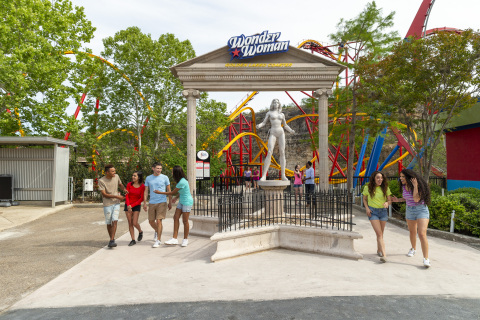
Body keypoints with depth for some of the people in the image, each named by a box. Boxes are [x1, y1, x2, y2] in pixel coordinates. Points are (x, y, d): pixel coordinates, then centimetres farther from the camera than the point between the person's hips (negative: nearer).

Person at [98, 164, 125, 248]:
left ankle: (112, 241, -10)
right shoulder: (101, 181, -13)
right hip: (107, 204, -2)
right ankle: (112, 239, 26)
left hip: (116, 203, 2)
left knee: (114, 221, -11)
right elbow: (104, 194, -14)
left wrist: (124, 189, -3)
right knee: (108, 223, 8)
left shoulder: (116, 176, 0)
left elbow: (120, 184, 19)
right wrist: (116, 196, -19)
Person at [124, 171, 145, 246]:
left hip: (136, 206, -2)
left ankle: (140, 232, 23)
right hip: (128, 205, 3)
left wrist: (132, 205, -13)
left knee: (134, 223, -10)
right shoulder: (129, 184, -2)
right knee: (130, 223, 3)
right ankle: (133, 240, 13)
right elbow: (127, 196, -2)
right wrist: (128, 205, -15)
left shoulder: (142, 186, -9)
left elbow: (141, 199, -8)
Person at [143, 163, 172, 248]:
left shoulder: (165, 178, 0)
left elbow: (169, 191, 5)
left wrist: (170, 202, 4)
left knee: (158, 220, -9)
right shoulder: (148, 178, 7)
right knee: (151, 221, 10)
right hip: (152, 203, 3)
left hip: (162, 202, -3)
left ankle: (158, 240, 2)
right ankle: (157, 231, 42)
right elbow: (146, 191, 10)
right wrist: (144, 203, 6)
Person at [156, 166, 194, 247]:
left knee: (185, 221, 1)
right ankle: (174, 239, 5)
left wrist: (160, 192, -6)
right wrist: (176, 197, 8)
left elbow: (172, 193, -15)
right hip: (181, 201, 9)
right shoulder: (182, 179, 2)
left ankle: (185, 239, 17)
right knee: (176, 217, 3)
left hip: (187, 202, -9)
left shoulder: (182, 182, -26)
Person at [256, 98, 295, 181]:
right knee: (269, 153, -17)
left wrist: (291, 131, 3)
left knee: (282, 153, -6)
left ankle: (283, 175, -5)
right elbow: (263, 123, 4)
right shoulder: (269, 113, 11)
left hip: (281, 132, 3)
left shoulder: (282, 114, 17)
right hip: (273, 133, -3)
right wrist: (259, 125, -20)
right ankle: (264, 176, -18)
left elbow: (285, 125, 23)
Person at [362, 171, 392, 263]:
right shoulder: (367, 188, -4)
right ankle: (384, 255, -17)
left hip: (383, 211, 3)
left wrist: (387, 203, -20)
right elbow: (364, 199, 9)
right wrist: (367, 208, -6)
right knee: (379, 233, -12)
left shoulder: (385, 188, 0)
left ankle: (379, 250, 34)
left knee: (380, 234, 13)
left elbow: (390, 200, 3)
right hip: (373, 212, -3)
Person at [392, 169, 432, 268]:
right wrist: (398, 200, 4)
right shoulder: (404, 187, 2)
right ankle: (413, 249, 46)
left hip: (421, 210, -7)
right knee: (412, 232, 21)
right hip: (409, 210, 7)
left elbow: (416, 199, -28)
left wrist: (415, 186, -31)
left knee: (422, 234, -17)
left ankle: (426, 259, -14)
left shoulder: (419, 186, -18)